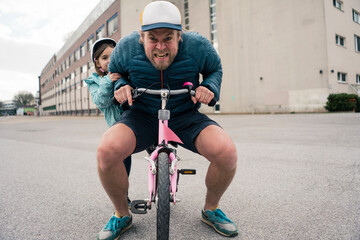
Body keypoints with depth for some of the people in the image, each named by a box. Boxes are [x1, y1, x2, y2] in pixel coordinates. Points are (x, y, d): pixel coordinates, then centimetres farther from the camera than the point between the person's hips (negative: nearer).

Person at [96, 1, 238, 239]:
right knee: (107, 150, -31)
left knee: (227, 152, -28)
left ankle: (211, 209, 7)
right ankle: (122, 214, 2)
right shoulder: (126, 47, -7)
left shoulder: (198, 46, -9)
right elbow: (115, 72, 13)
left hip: (185, 116, 0)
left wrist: (210, 87, -11)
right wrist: (121, 85, -10)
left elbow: (215, 69, 11)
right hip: (142, 116, 1)